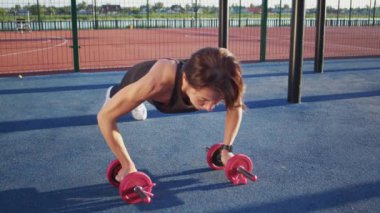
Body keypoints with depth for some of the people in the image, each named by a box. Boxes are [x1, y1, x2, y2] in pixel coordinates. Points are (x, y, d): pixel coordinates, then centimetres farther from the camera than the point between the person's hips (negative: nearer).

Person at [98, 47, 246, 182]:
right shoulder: (158, 83, -53)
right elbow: (105, 116, -42)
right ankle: (112, 95, 66)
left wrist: (226, 149, -22)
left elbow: (235, 107, -17)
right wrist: (128, 166, -40)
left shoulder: (214, 84, -43)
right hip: (138, 78, -2)